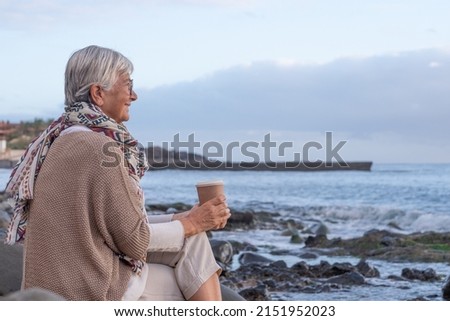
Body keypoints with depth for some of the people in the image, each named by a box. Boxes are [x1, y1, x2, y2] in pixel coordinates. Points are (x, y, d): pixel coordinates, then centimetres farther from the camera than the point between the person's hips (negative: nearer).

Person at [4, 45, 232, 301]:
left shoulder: (69, 139, 10)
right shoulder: (100, 148, -19)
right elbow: (134, 239, -15)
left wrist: (186, 219, 9)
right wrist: (192, 223, -1)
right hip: (95, 288, -8)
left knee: (194, 240, 10)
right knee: (199, 289, 6)